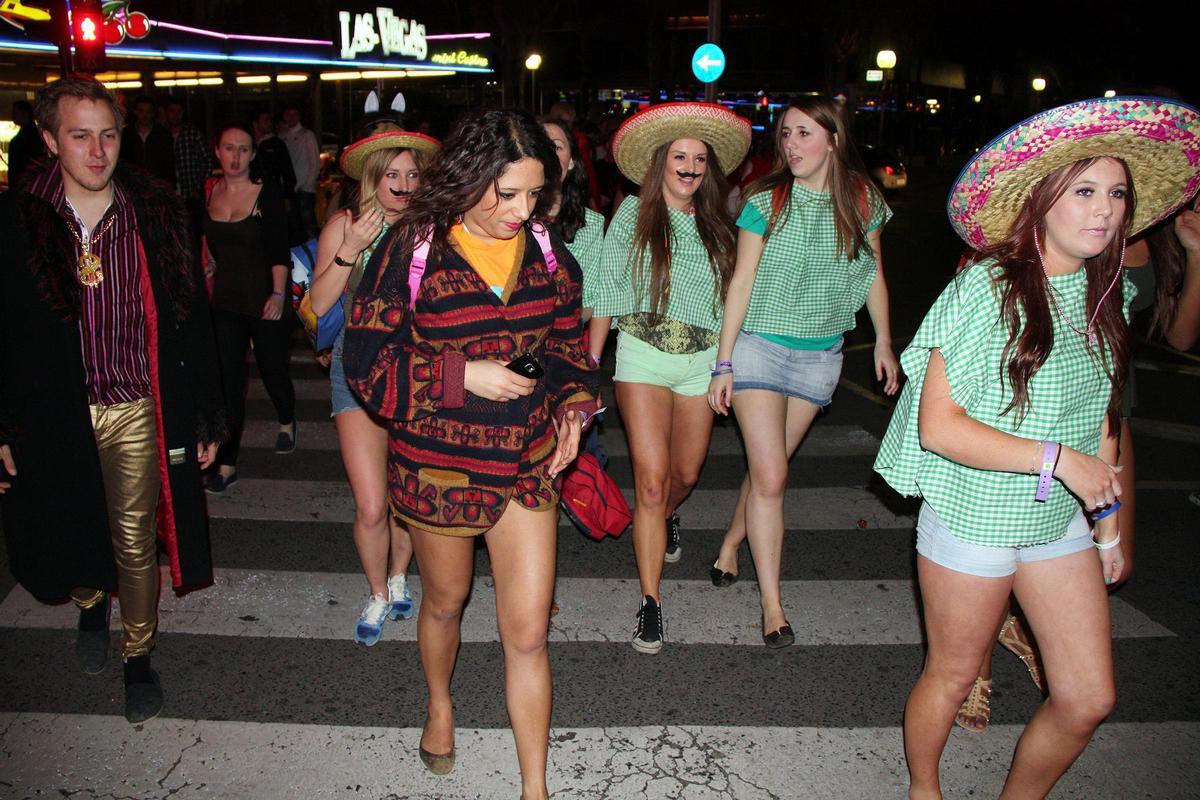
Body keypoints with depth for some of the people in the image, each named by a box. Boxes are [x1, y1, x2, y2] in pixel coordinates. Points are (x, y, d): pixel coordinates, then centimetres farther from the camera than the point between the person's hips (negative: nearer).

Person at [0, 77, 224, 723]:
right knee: (71, 533, 19)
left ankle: (138, 653, 30)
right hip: (53, 415, 1)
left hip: (138, 412, -1)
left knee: (136, 542, 8)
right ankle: (91, 604, 51)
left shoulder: (155, 214, -4)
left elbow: (192, 322, 0)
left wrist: (205, 417, 0)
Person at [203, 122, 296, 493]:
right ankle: (226, 464, 8)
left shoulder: (266, 193, -9)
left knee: (273, 368, 11)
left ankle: (287, 422, 44)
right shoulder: (209, 192, 3)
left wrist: (278, 294, -18)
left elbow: (280, 250, -11)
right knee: (227, 379, 2)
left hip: (264, 298, -3)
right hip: (225, 301, 3)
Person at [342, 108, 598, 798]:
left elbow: (566, 343, 12)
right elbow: (367, 361, -13)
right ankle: (440, 704, 55)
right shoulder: (411, 252, -13)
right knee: (445, 603, 22)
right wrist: (465, 376, -23)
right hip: (439, 469, -2)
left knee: (528, 634, 3)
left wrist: (573, 405, -5)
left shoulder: (547, 252, -1)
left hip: (529, 466, 2)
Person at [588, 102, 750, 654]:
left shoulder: (714, 225, 8)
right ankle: (650, 603, -3)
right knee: (651, 477, -11)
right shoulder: (634, 214, -1)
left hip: (702, 359, 4)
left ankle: (665, 517, 51)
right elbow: (608, 291, 0)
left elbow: (729, 296, 15)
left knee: (686, 473, 14)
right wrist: (590, 360, -3)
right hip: (643, 354, -3)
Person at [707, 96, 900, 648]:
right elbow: (741, 282, -6)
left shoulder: (862, 203, 0)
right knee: (770, 477, -8)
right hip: (760, 347, -3)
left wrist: (884, 342, 14)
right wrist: (723, 363, -7)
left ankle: (731, 543, 37)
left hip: (821, 355, 3)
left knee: (769, 468, 10)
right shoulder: (766, 202, -8)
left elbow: (873, 275, 13)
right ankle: (772, 604, 2)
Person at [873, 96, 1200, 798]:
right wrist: (1059, 458, -23)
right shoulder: (986, 287, -17)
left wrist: (1110, 529, 13)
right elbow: (938, 425, -20)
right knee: (953, 677, 13)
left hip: (1061, 527, 6)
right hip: (973, 521, -6)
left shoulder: (1106, 297, 3)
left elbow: (1100, 424, 12)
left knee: (1090, 700, 10)